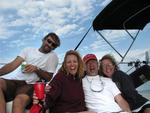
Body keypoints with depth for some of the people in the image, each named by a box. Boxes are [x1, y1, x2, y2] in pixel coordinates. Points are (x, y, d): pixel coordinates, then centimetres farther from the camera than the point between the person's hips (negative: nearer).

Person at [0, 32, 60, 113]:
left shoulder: (53, 57, 9)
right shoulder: (28, 50, 15)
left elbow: (49, 77, 7)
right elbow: (13, 65, 4)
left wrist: (36, 69, -10)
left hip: (30, 85, -3)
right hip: (15, 80, 3)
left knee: (19, 101, -37)